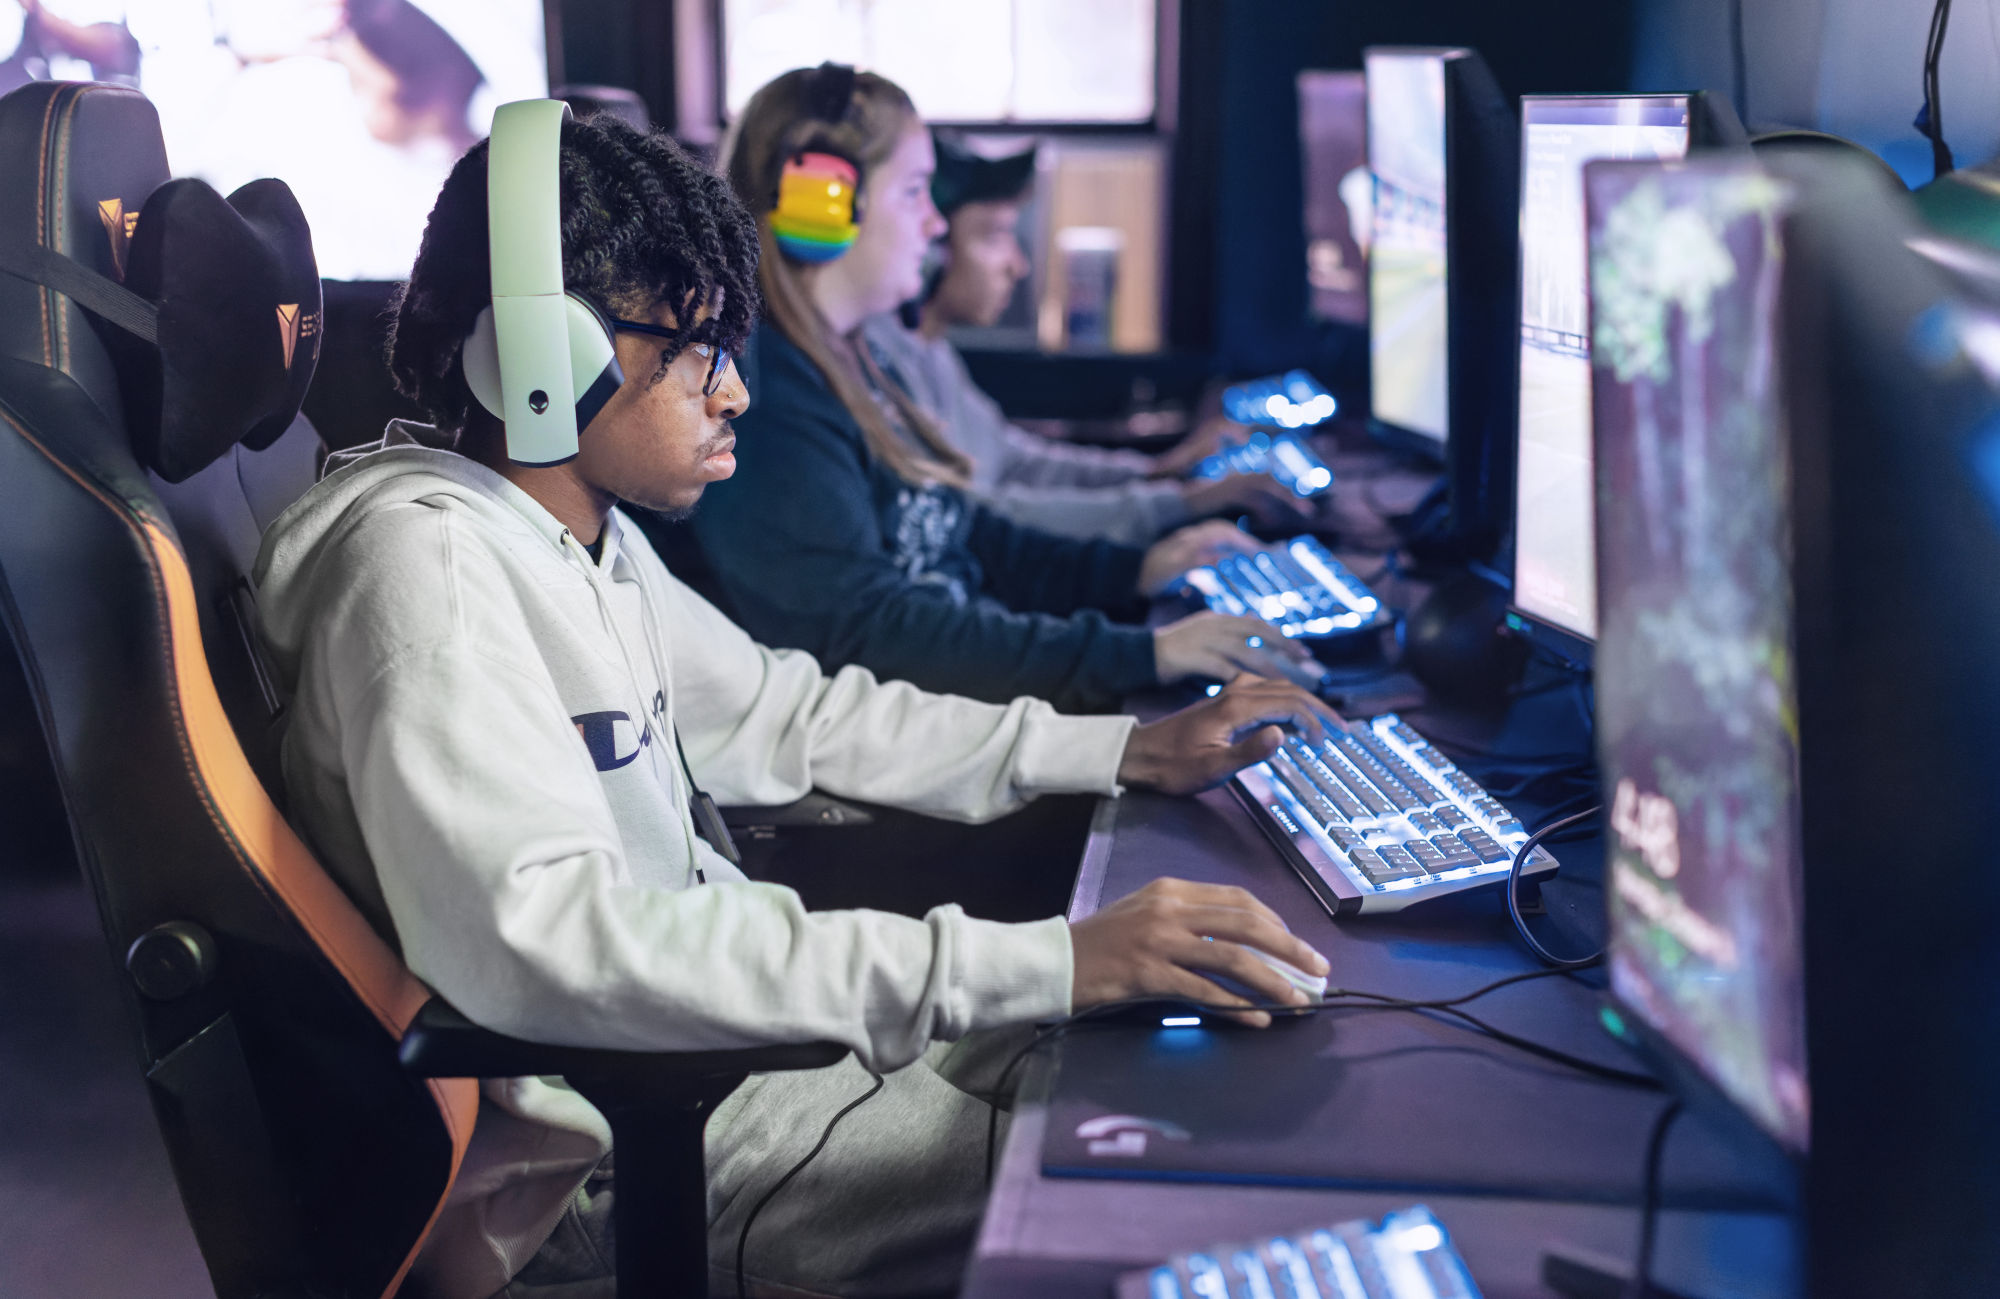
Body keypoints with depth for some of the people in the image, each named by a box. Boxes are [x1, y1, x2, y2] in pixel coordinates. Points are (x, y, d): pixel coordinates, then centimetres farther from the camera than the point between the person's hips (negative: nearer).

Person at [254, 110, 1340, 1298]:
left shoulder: (587, 529, 8)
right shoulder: (423, 559, -23)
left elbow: (782, 712, 17)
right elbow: (550, 943, -36)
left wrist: (1132, 751, 9)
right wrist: (1041, 965, -39)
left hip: (709, 1005, 9)